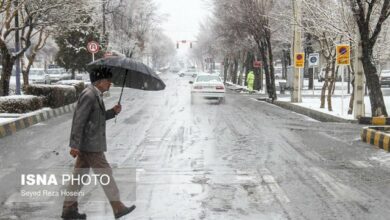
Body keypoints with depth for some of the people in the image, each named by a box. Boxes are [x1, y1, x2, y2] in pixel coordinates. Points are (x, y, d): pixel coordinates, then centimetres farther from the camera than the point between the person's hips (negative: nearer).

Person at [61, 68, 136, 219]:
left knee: (80, 174, 12)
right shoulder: (89, 95, -18)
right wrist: (75, 145, -23)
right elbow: (79, 120, -21)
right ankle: (117, 207, 6)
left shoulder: (95, 95, 14)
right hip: (90, 144, -10)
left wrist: (113, 112, 7)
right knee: (105, 174, -3)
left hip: (88, 144, 10)